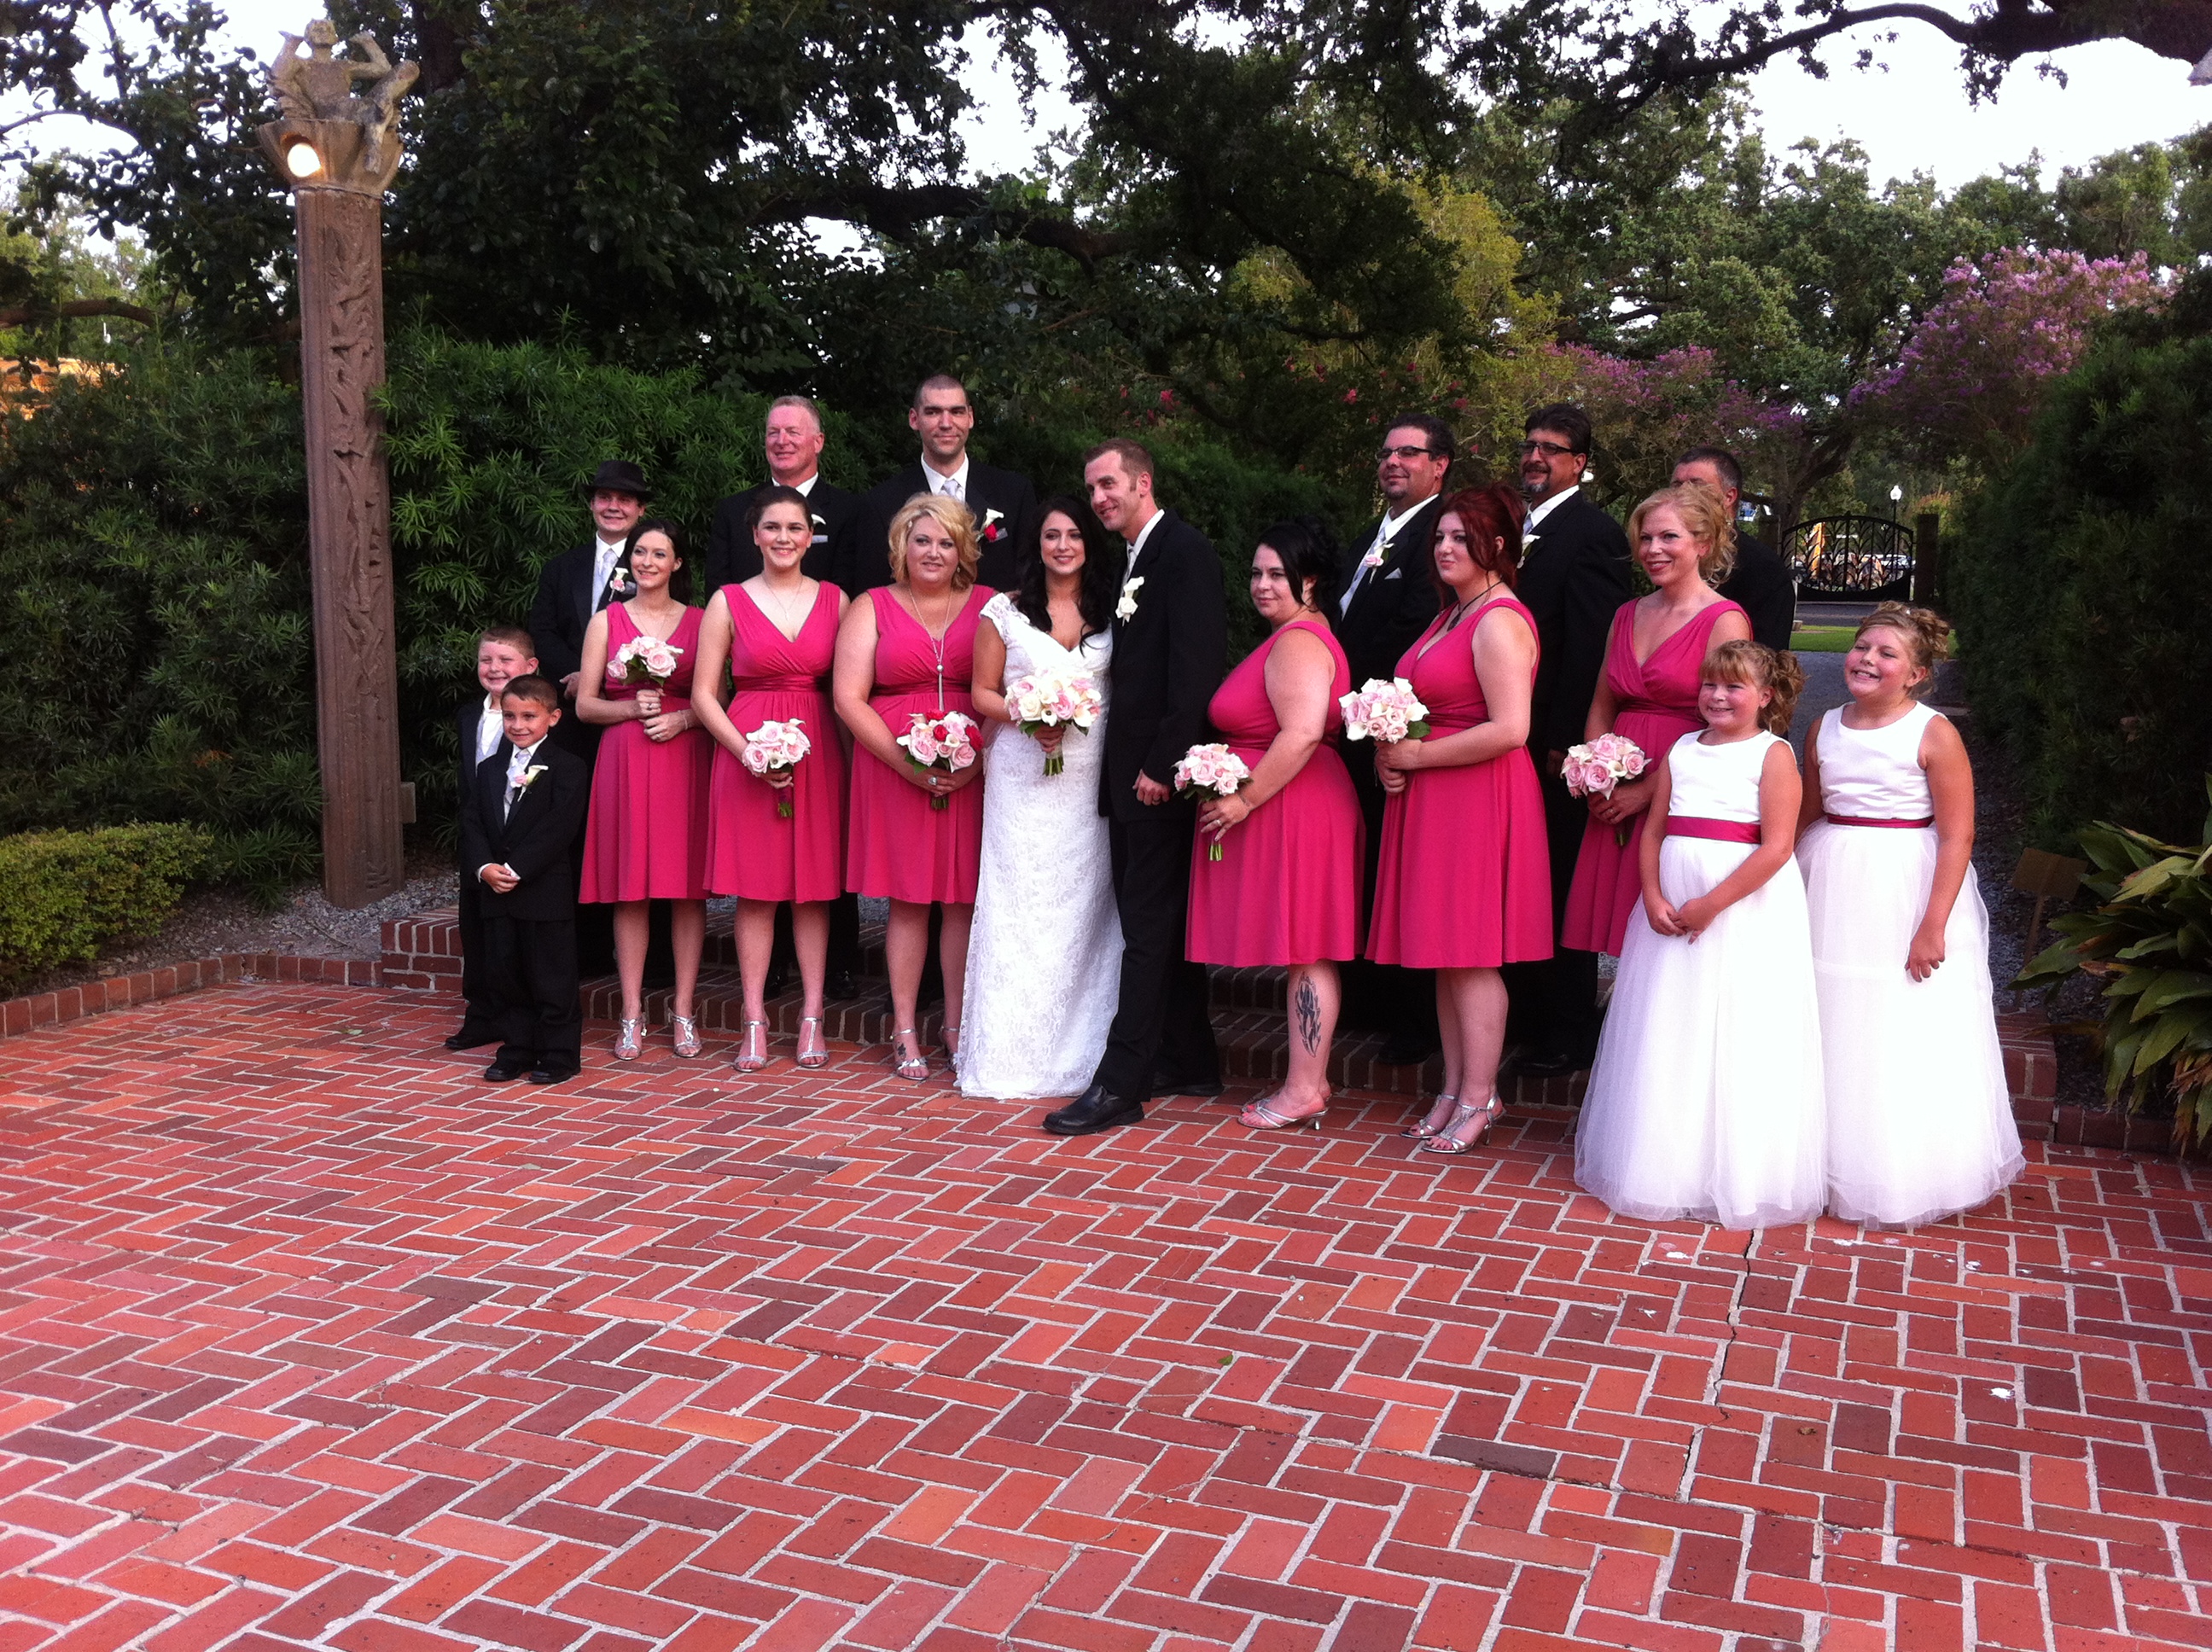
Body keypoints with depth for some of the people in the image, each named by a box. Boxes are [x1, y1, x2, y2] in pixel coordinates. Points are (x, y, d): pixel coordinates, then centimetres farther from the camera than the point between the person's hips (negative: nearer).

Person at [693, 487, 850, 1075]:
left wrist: (857, 756, -5)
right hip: (745, 752, -1)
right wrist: (748, 751, -11)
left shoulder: (835, 600, 7)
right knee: (754, 888, 1)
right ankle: (755, 1021, 7)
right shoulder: (728, 602, 2)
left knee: (815, 885, 3)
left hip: (819, 753, 1)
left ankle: (812, 1017, 10)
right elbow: (704, 694, 1)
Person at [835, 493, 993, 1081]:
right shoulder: (871, 609, 8)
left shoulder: (990, 606, 9)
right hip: (893, 770, 0)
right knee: (908, 898, 2)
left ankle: (957, 1026, 12)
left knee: (964, 896, 2)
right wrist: (908, 763, -11)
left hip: (974, 772, 1)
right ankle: (904, 1031, 9)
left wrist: (978, 758, -13)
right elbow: (849, 699, -1)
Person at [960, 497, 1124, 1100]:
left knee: (1084, 906, 2)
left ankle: (1080, 1050, 10)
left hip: (1091, 775, 1)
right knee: (1020, 903, -3)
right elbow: (983, 693, 5)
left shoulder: (1113, 612, 9)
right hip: (1023, 776, -1)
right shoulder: (1006, 610, 5)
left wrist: (1081, 718, -5)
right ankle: (1015, 1053, 4)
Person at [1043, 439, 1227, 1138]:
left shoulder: (1184, 550, -10)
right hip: (1132, 773, 10)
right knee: (1160, 923, 14)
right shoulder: (1135, 560, 19)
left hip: (1160, 774, -10)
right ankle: (1189, 1062, 23)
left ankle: (1119, 1085, -6)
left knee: (1148, 929, -7)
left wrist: (1161, 765, -21)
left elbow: (1196, 667, -18)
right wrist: (1124, 767, 10)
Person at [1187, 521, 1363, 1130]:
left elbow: (1302, 733, -26)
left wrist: (1245, 800, -21)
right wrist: (1245, 798, 16)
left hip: (1293, 807, -11)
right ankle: (1309, 1079, 17)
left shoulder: (1297, 642, -15)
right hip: (1289, 811, 11)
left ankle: (1304, 1088, 1)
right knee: (1301, 952, 12)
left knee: (1304, 951, -5)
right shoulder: (1293, 638, 19)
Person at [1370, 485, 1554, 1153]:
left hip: (1480, 798, -9)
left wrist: (1416, 757, -15)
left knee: (1471, 953, -4)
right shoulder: (1450, 615, 16)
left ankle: (1479, 1099, 6)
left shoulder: (1500, 622, -14)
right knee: (1445, 953, 11)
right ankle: (1454, 1090, 19)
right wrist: (1391, 758, 4)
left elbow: (1509, 729, -23)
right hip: (1433, 799, 9)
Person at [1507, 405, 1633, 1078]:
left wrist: (1563, 740, -18)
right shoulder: (1519, 525, 16)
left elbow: (1588, 647, -15)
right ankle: (1524, 1017, 24)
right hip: (1515, 737, 8)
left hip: (1555, 742, -8)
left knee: (1560, 889, 0)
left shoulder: (1592, 532, -10)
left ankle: (1566, 1035, 10)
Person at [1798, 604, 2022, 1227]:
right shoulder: (1824, 729, 4)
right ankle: (1830, 1162, 28)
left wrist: (1933, 927, -17)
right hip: (1833, 894, 5)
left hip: (1907, 893, -5)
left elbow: (1957, 836, -12)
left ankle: (1901, 1180, 16)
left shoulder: (1934, 735, -11)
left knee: (1906, 1041, 2)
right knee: (1833, 1032, 13)